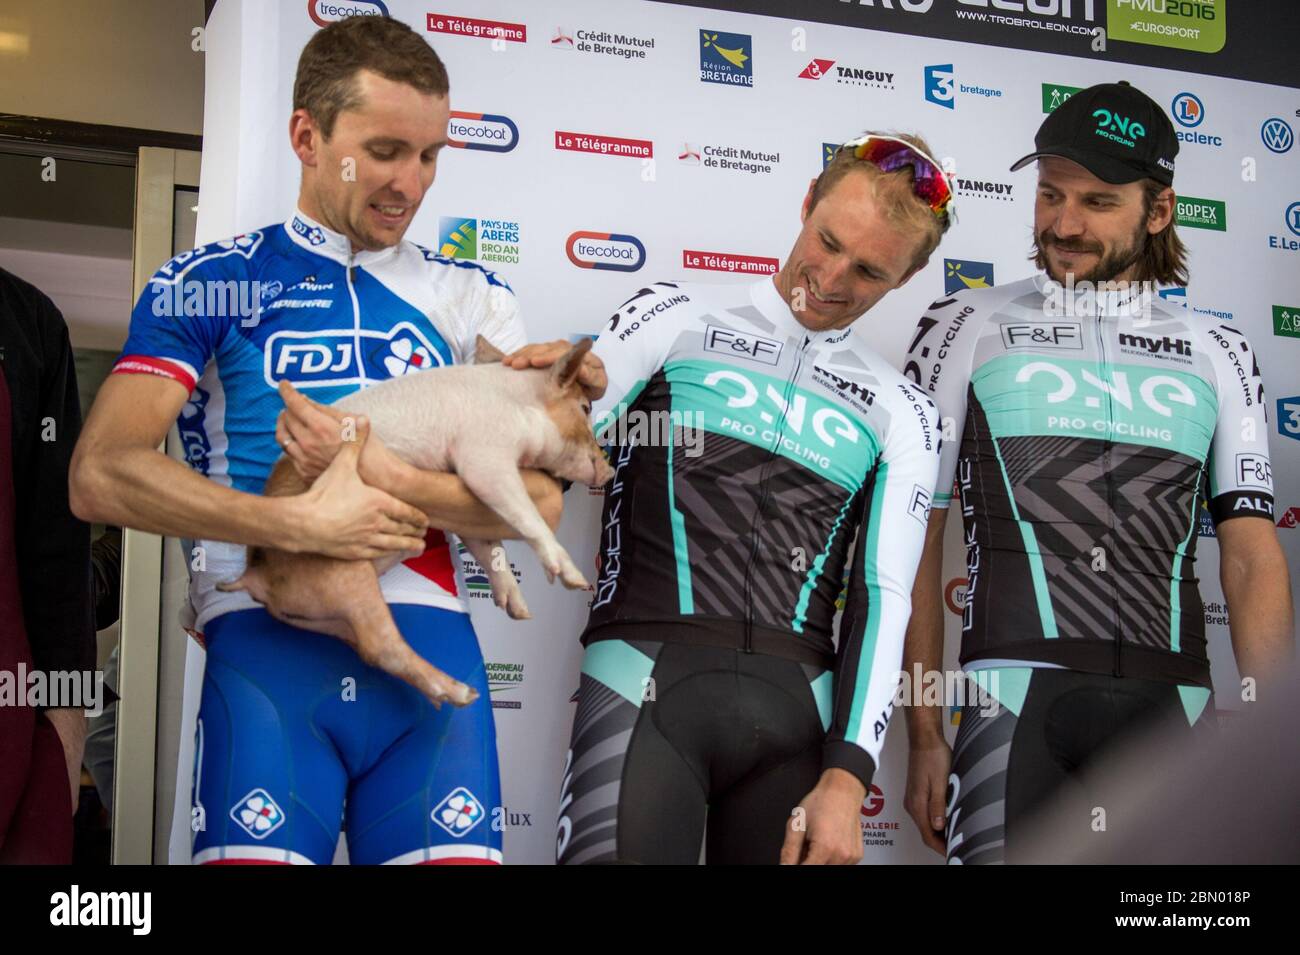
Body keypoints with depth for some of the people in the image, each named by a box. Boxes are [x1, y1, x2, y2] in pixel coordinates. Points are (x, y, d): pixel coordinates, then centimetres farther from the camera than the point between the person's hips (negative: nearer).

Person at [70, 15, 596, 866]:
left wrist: (383, 473, -11)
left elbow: (539, 500, 4)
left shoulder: (473, 298, 15)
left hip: (429, 639, 2)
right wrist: (300, 523, -13)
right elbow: (102, 475, -5)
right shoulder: (210, 283, 8)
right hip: (265, 640, -2)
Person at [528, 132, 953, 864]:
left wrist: (847, 777, -2)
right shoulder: (677, 319, 9)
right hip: (649, 677, -2)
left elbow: (885, 598, 8)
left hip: (797, 704, 3)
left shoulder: (902, 414, 14)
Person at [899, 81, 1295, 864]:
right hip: (1018, 692, -2)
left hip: (1172, 706, 2)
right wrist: (925, 737, -1)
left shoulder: (1218, 354, 13)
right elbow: (917, 541, 5)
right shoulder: (967, 329, 7)